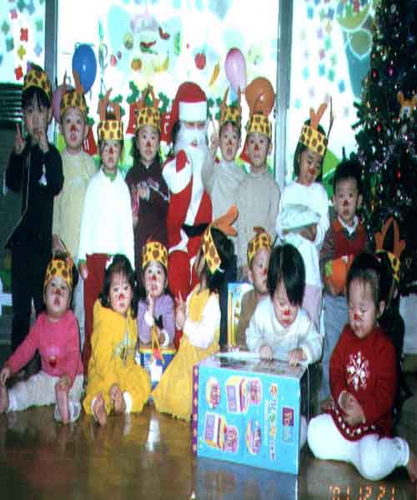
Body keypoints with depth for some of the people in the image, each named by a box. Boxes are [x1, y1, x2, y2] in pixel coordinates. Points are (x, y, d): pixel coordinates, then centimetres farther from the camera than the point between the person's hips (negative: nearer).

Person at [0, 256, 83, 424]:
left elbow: (74, 354, -23)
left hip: (70, 377, -6)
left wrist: (67, 377, -41)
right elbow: (26, 347, 3)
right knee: (25, 389, -11)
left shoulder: (71, 321, -15)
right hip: (46, 377, 6)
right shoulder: (40, 321, 1)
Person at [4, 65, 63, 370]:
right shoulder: (21, 150, 8)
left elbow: (56, 185, -19)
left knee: (44, 305, 4)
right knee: (20, 308, 9)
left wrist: (45, 150, -29)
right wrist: (17, 154, -18)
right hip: (21, 237, 3)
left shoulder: (52, 153, -3)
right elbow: (12, 184, -4)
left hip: (42, 238, -3)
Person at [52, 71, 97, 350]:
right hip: (63, 246, -1)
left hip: (87, 246, 1)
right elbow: (51, 203, 3)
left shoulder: (90, 163, 8)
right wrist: (55, 238, -7)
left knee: (83, 308, 4)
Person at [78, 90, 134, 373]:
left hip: (117, 257, 0)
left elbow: (128, 227, 5)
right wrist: (82, 258, 0)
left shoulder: (124, 186, 5)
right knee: (91, 313, 2)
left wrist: (129, 265, 2)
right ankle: (89, 370, 11)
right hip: (94, 256, 0)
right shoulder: (93, 184, 4)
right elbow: (86, 221, 5)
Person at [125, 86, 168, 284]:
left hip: (159, 240, -1)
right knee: (137, 280, 0)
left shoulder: (162, 174, 5)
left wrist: (150, 195, -17)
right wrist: (130, 218, -13)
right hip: (136, 242, 1)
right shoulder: (132, 174, 8)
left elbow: (169, 207, -6)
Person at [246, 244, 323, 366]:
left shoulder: (304, 320, -10)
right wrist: (260, 346, -18)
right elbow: (251, 336, 2)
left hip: (292, 371, -1)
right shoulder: (262, 310, -8)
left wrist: (301, 352, -27)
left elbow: (316, 344, -8)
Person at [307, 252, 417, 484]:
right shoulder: (346, 336, 4)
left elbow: (386, 394, -15)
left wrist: (364, 412, -26)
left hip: (373, 423, -6)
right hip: (343, 415, 6)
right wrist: (341, 396, -14)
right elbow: (336, 371, 4)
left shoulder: (385, 347, -13)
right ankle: (359, 450, 5)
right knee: (315, 434, -9)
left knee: (371, 466, -27)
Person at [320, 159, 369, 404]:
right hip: (335, 299, -3)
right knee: (332, 348, 6)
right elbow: (323, 262, -11)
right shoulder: (332, 232, -8)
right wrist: (330, 283, -26)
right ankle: (327, 394, 19)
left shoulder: (363, 232, 3)